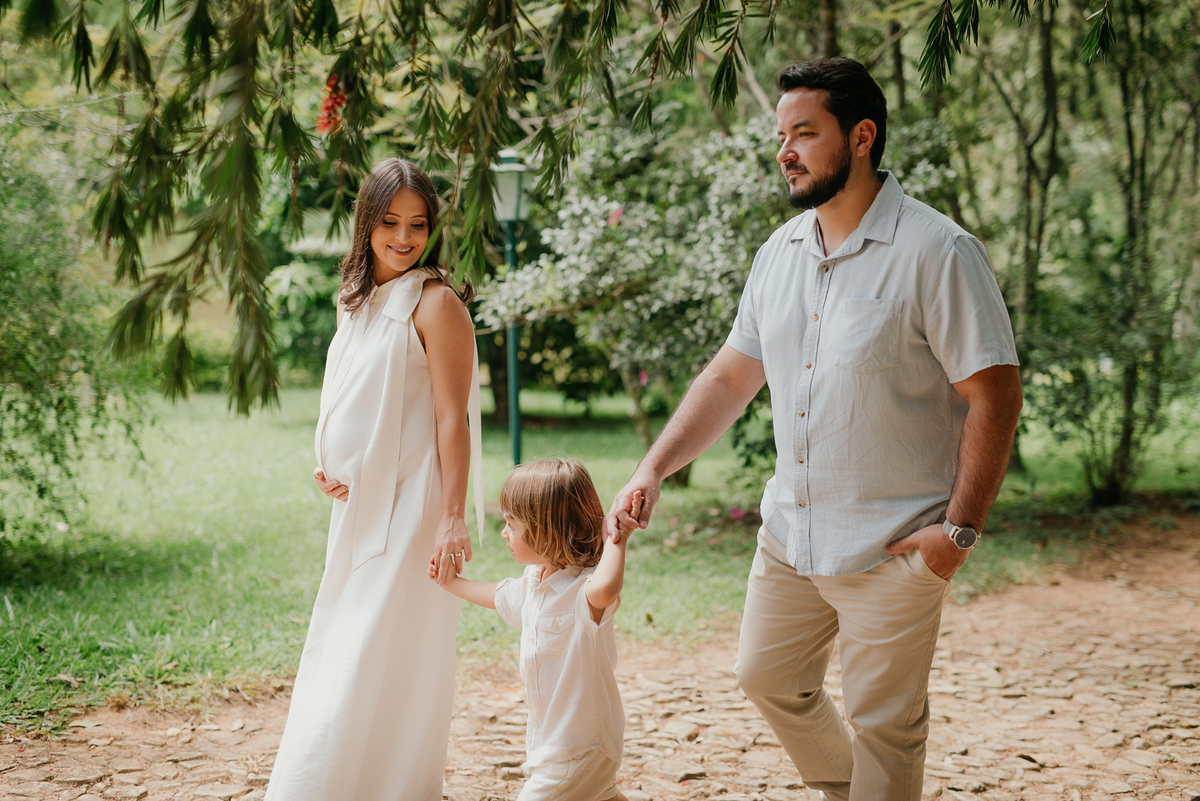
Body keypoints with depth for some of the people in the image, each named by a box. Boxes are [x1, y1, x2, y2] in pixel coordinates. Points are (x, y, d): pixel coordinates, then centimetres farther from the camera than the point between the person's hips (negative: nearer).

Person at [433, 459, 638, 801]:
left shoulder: (584, 589, -28)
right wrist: (451, 582, 30)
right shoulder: (534, 582, 1)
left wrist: (615, 539, -44)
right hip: (551, 732, 10)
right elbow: (500, 596, 24)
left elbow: (604, 588, -55)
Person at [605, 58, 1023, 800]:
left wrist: (961, 527, -20)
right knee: (768, 677, 19)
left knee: (882, 721, 3)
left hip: (892, 545, -7)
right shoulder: (780, 252, 6)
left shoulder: (937, 252, -16)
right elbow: (731, 376, 12)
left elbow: (995, 394, -16)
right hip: (789, 533, 7)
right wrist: (652, 470, 2)